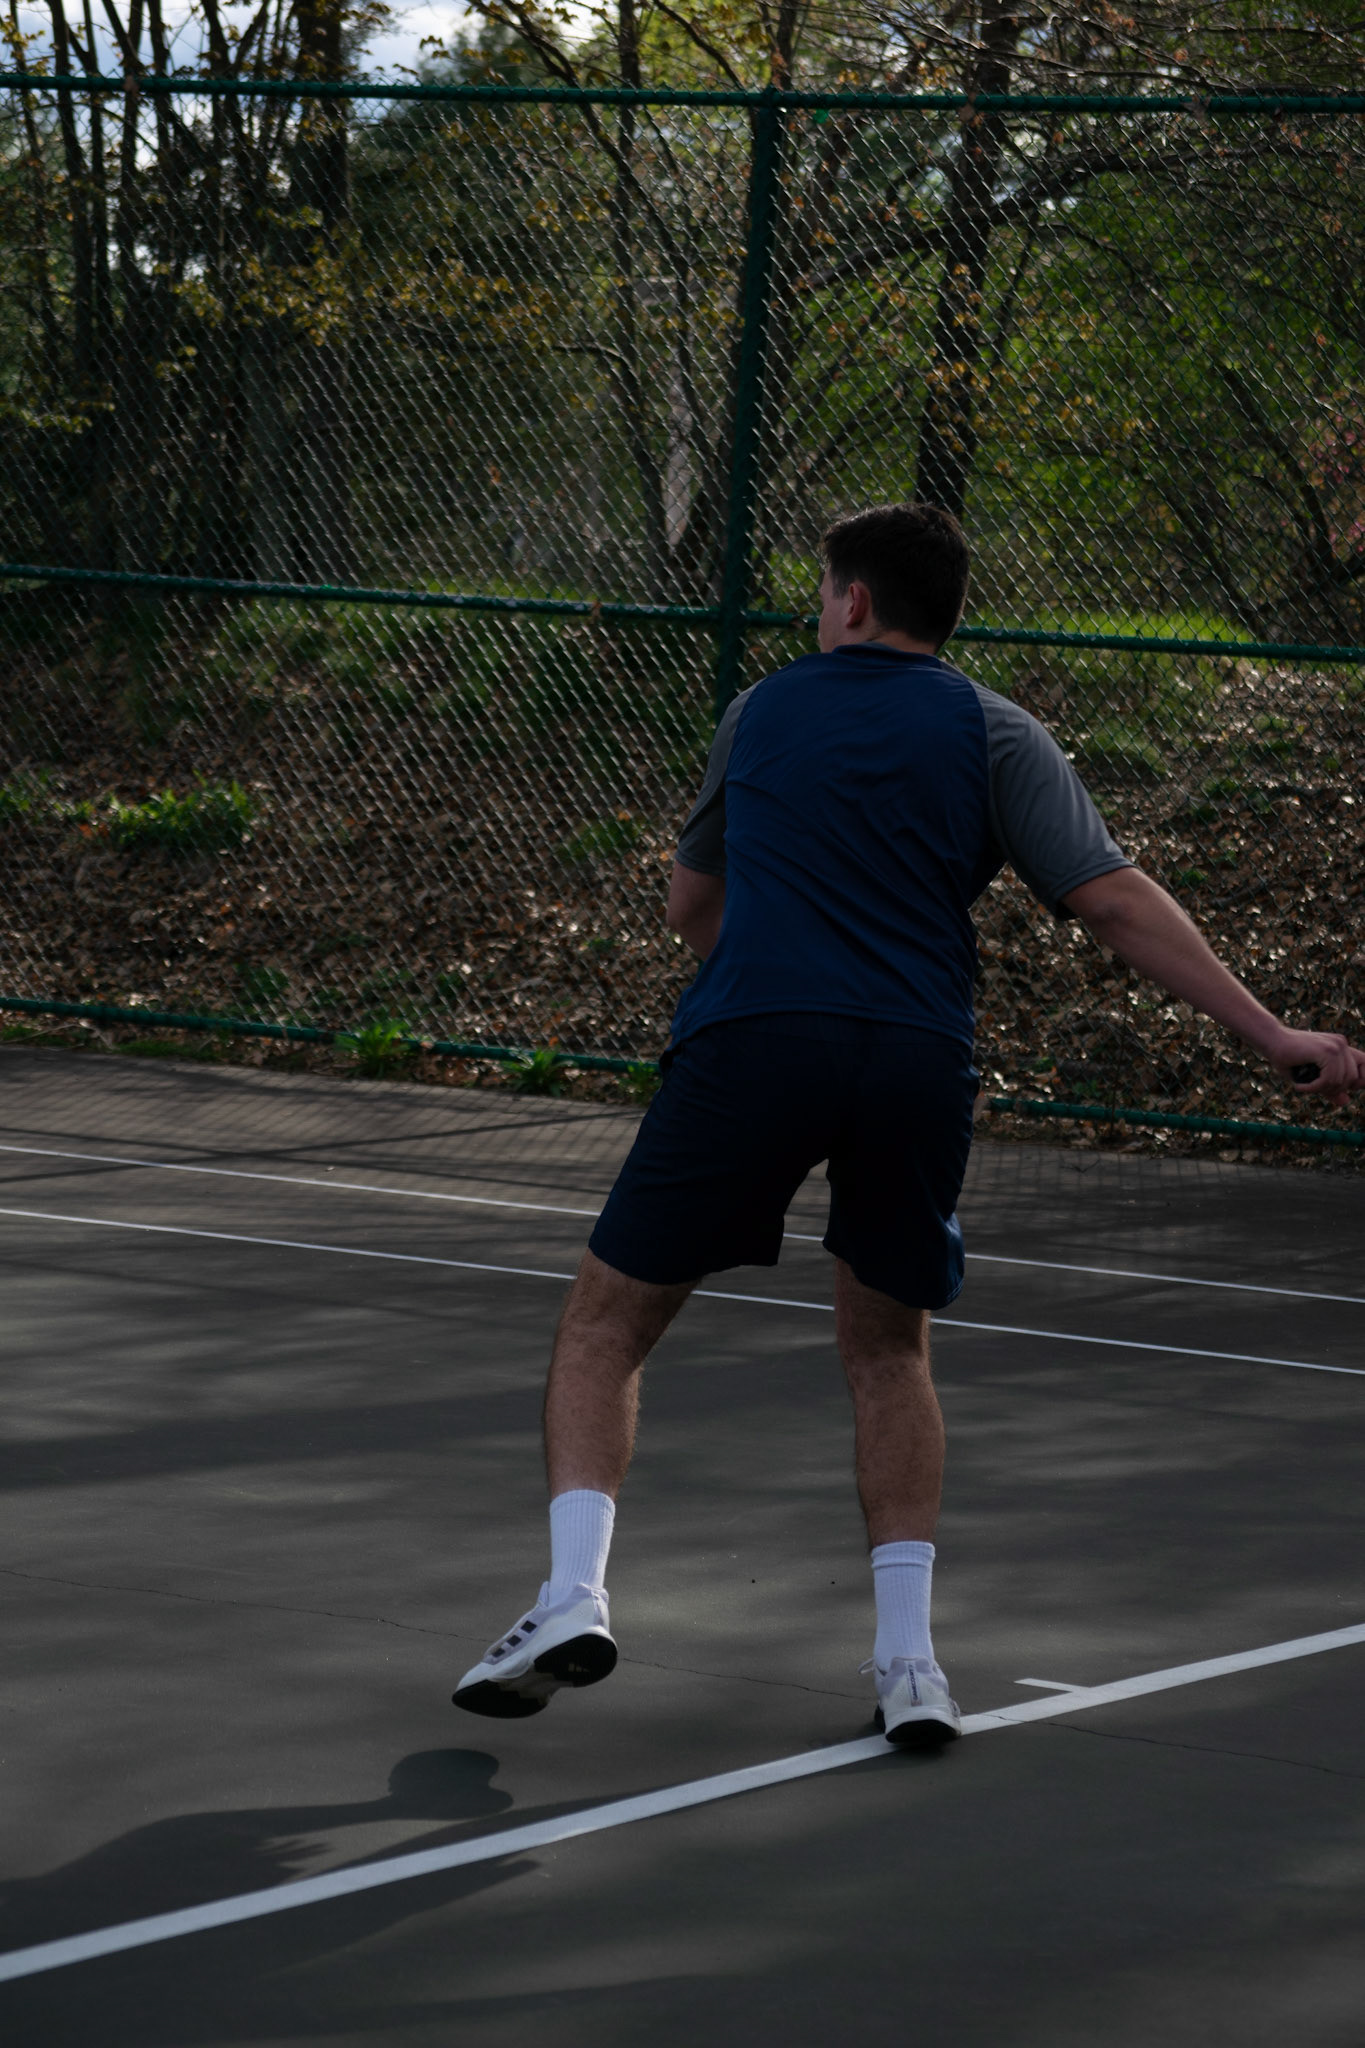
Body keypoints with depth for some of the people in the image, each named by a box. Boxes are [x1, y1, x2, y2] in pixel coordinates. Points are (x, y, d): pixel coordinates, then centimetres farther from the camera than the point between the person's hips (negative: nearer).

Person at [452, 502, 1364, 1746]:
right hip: (922, 1066, 1)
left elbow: (692, 907, 31)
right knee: (889, 1347, 21)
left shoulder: (763, 713, 19)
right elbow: (1114, 901, -2)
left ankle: (575, 1593, -9)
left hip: (750, 1039, -1)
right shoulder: (994, 735, 11)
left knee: (608, 1323, 11)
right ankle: (908, 1658, 11)